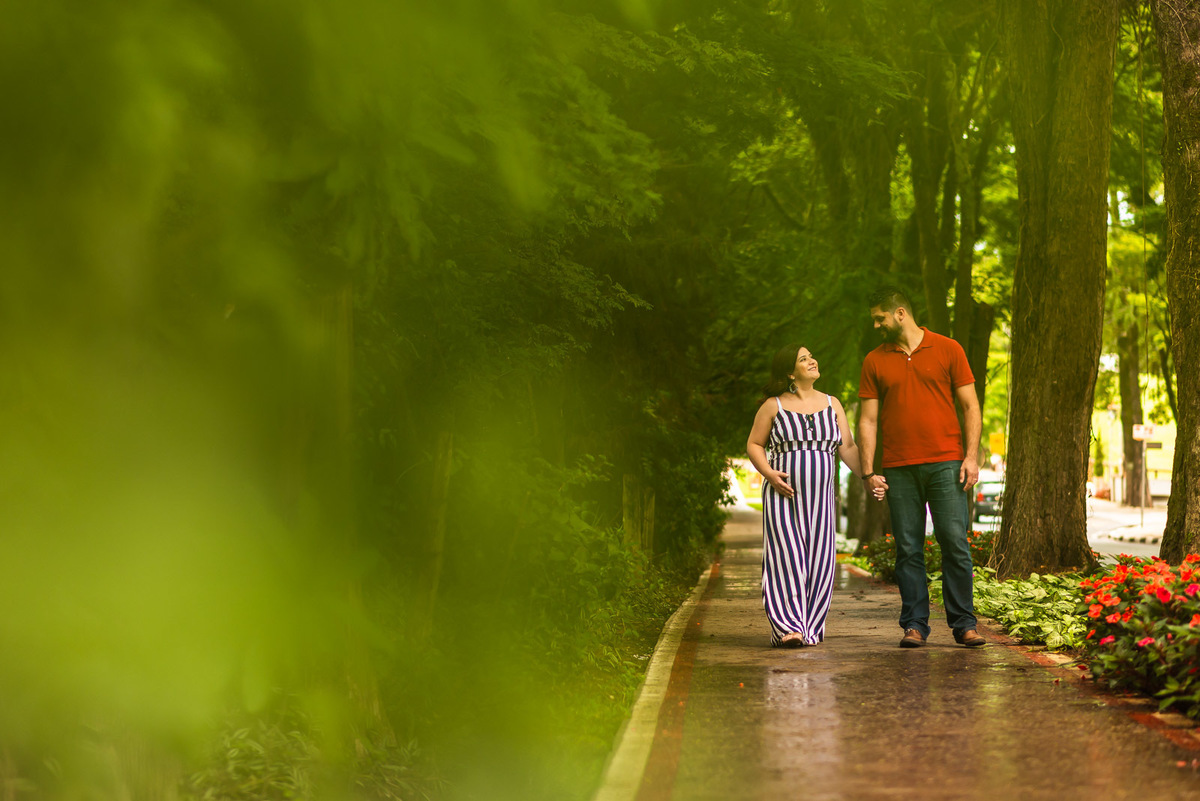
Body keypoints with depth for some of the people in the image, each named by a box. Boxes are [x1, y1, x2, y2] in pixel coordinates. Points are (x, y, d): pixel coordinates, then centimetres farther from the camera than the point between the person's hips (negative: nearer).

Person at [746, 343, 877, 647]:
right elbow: (754, 444, 6)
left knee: (818, 560, -1)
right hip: (783, 494, -3)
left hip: (819, 496, 3)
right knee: (787, 556, -12)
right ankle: (788, 627, -14)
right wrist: (769, 473, -11)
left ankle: (810, 628, 7)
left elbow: (847, 448, 9)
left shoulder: (832, 404, 12)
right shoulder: (774, 405, 3)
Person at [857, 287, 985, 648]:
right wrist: (868, 472, 1)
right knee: (908, 549, 1)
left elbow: (970, 406, 6)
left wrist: (972, 456, -4)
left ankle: (964, 623, 2)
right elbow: (868, 419, 9)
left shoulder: (947, 350, 6)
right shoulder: (874, 361, 10)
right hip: (899, 469, 2)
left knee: (955, 543, -5)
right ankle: (914, 625, 6)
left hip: (946, 463, -2)